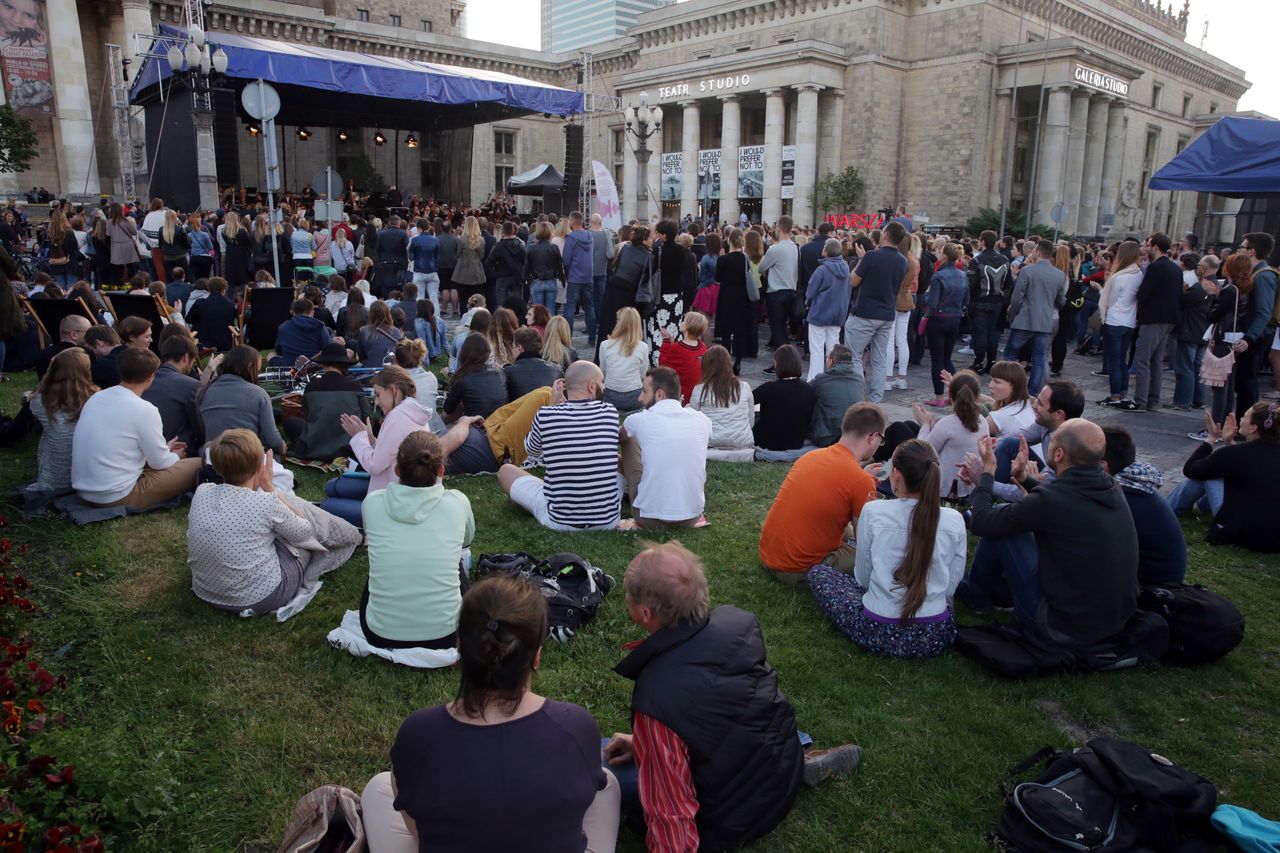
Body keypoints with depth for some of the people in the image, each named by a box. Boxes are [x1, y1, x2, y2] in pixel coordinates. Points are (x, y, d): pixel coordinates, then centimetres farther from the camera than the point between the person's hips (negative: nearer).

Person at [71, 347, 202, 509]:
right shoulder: (144, 410, -18)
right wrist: (175, 456, 14)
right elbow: (160, 462, -9)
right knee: (198, 465, -4)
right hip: (117, 498, -8)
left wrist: (164, 449, 22)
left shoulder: (95, 398, 4)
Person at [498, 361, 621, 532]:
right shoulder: (610, 412, -8)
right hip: (608, 520, 2)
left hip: (560, 521, -2)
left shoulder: (545, 415, -11)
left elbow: (532, 450, 11)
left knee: (505, 470, 20)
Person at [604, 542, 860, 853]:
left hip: (729, 824, -6)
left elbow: (671, 817, -30)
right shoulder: (738, 622, -17)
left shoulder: (657, 699, -38)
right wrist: (646, 742, 6)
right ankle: (799, 765, 17)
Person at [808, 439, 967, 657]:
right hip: (936, 636, 5)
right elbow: (951, 586, 2)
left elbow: (862, 578, -1)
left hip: (879, 634, -5)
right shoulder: (954, 520, -7)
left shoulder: (873, 512, -12)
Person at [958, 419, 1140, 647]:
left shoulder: (1049, 501, -25)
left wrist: (988, 471, 3)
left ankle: (976, 593, 23)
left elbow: (981, 522, -11)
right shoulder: (1112, 489, -3)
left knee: (999, 526, -1)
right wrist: (1024, 478, 19)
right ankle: (996, 589, 39)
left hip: (1065, 630, -7)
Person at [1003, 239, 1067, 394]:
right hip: (1045, 323, 4)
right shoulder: (1060, 275, 3)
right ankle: (1033, 393, 7)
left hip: (1024, 321, -3)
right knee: (1039, 360, 8)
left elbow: (1016, 298, -9)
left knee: (1010, 353, 11)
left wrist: (1012, 317, 5)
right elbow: (1060, 302, 11)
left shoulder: (1027, 270, -10)